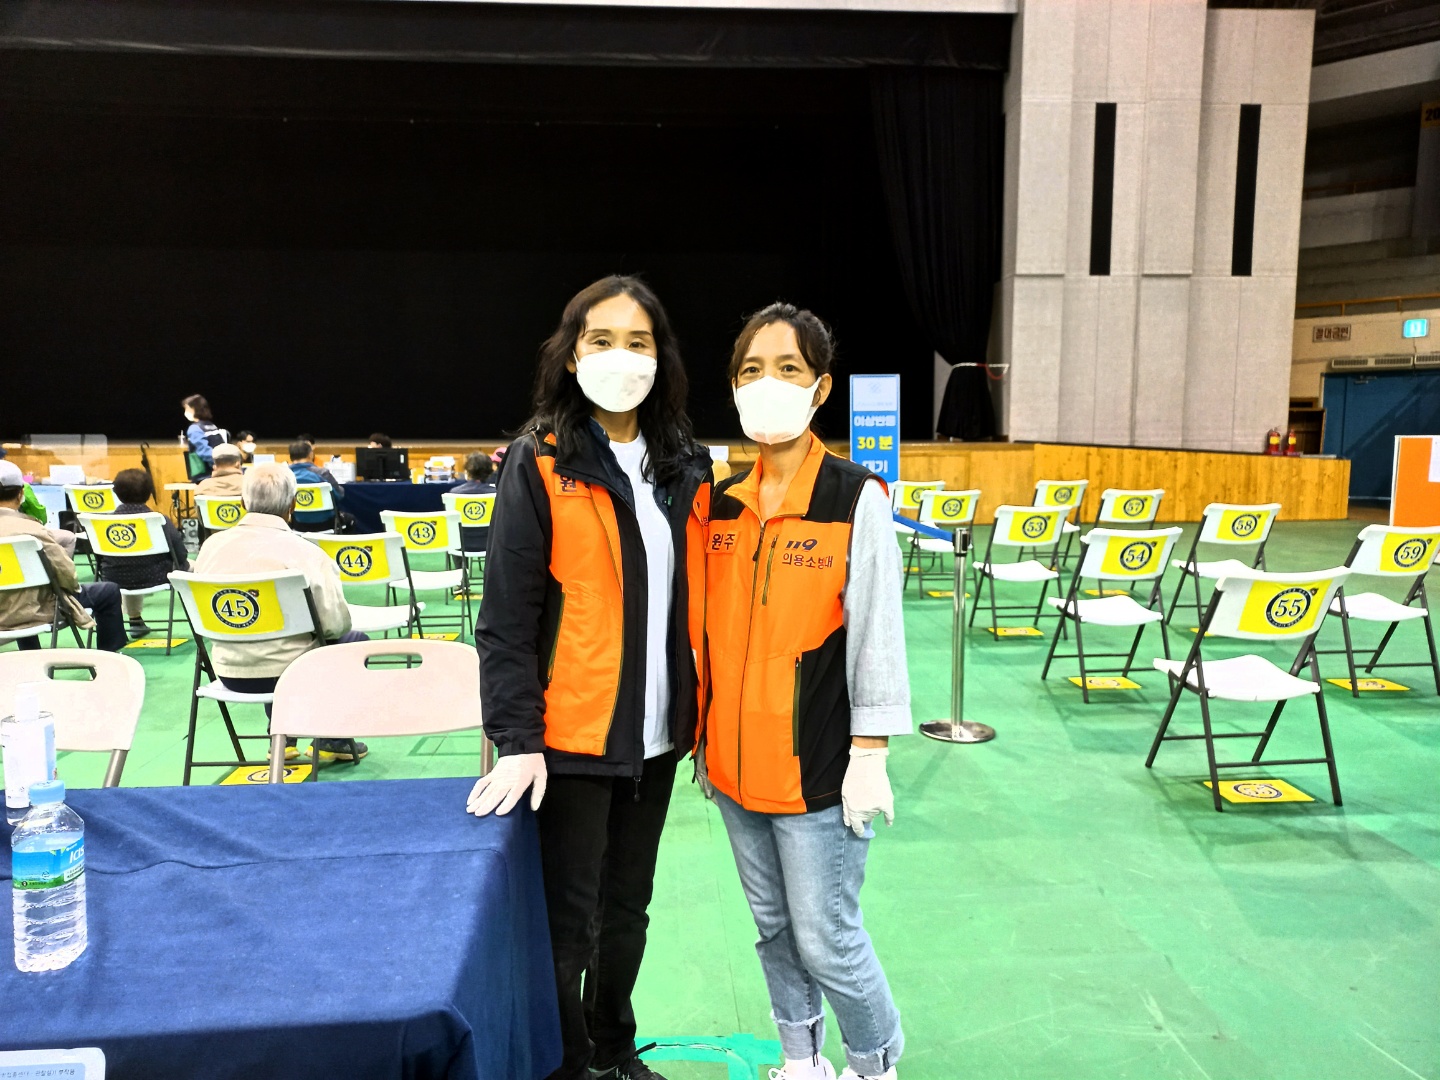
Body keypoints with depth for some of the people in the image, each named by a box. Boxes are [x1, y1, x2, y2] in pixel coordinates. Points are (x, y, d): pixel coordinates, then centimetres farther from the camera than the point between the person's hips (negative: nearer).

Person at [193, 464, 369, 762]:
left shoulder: (211, 546, -4)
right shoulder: (305, 552, -19)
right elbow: (335, 625, -17)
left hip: (229, 674, 5)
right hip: (288, 672, -5)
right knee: (355, 641, 23)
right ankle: (332, 740, 24)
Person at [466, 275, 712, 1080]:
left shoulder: (686, 467, 5)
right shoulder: (540, 464, -10)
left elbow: (698, 597, 10)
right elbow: (507, 615, -12)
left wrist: (705, 712, 7)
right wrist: (516, 738, -16)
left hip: (657, 732, 5)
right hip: (571, 735, -5)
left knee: (627, 907, 20)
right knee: (569, 922, 7)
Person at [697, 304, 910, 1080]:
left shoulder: (857, 500, -10)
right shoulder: (721, 502, 3)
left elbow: (877, 635, -10)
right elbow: (710, 632, 9)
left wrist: (869, 755, -11)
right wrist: (704, 737, 11)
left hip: (818, 767, -5)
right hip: (736, 762, 5)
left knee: (826, 940, 5)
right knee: (772, 927, 19)